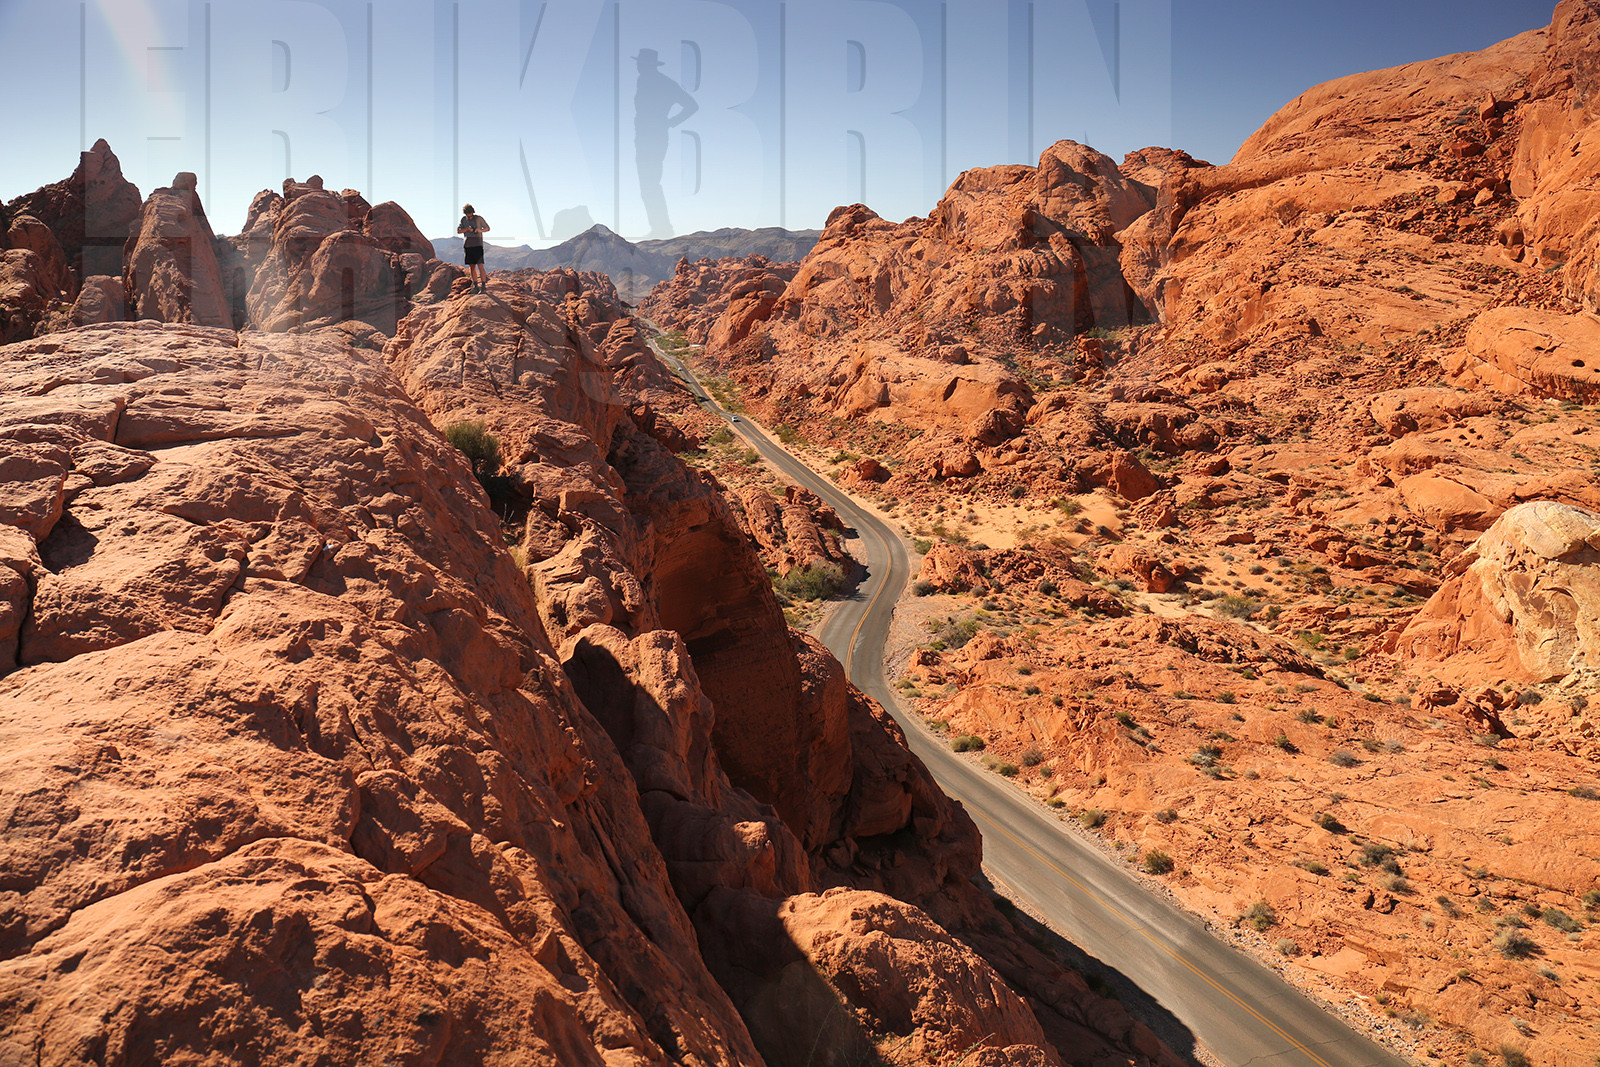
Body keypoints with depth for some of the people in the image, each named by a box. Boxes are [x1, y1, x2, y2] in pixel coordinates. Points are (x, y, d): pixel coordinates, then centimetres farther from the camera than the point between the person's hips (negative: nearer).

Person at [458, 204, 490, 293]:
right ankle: (475, 287, 10)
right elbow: (458, 231, 6)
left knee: (480, 265, -13)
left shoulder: (479, 218, -2)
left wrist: (480, 230, -17)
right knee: (471, 266, 5)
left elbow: (487, 228, 4)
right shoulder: (463, 219, 9)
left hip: (477, 245, -5)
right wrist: (467, 229, -13)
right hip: (467, 245, 5)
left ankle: (483, 286, -12)